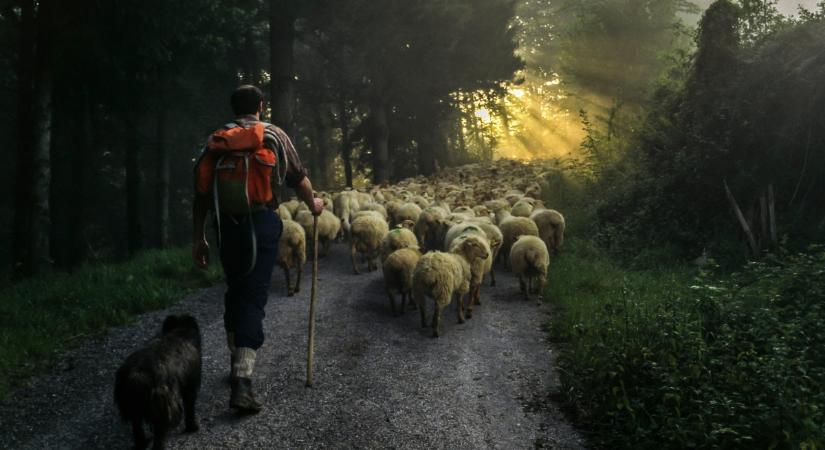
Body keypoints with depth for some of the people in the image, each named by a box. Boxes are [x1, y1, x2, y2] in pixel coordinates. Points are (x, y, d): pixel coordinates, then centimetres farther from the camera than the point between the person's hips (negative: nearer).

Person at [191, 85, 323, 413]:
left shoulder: (215, 142, 9)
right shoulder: (274, 136, 2)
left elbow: (201, 193, 8)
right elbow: (299, 179, 6)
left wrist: (198, 238, 13)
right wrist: (313, 205, 25)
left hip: (227, 226, 3)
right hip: (262, 225, -3)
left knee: (234, 292, 21)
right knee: (253, 299, -6)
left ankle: (238, 363, 33)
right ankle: (242, 382, -17)